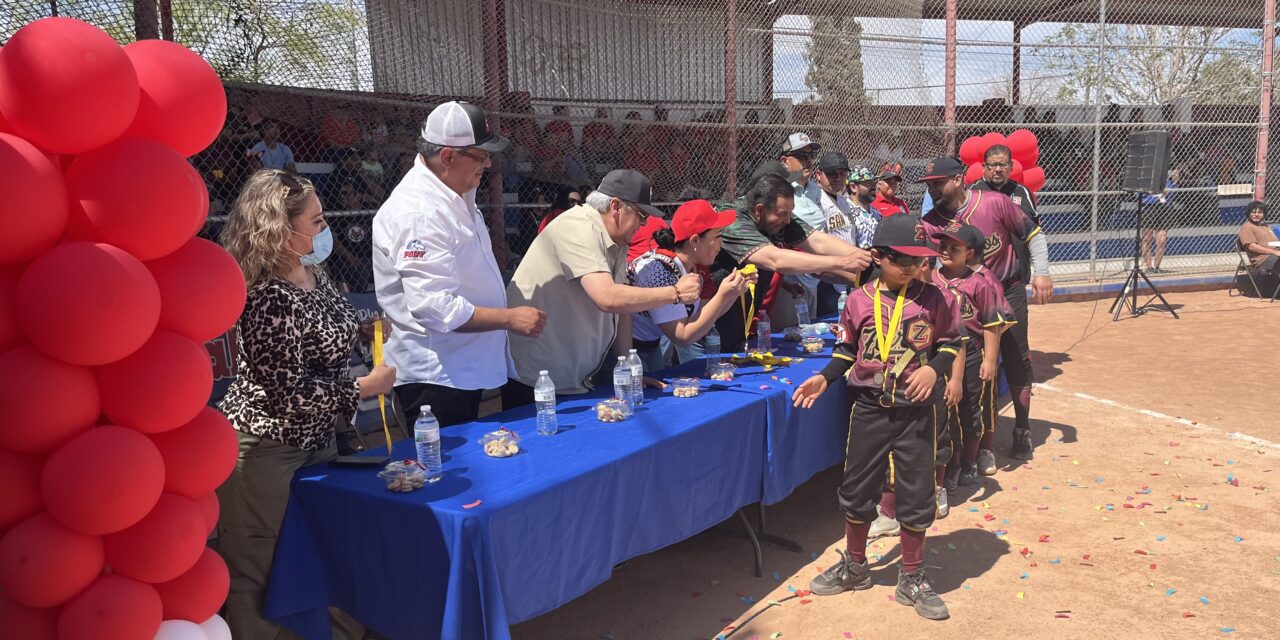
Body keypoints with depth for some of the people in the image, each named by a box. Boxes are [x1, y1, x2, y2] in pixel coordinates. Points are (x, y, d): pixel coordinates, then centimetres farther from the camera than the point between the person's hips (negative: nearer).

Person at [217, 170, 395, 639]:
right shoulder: (267, 299, -23)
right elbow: (291, 393, -23)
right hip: (265, 451, -9)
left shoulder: (314, 274, 3)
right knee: (256, 576, 5)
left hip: (317, 439, 9)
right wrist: (366, 386, -15)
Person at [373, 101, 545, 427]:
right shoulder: (420, 214, -23)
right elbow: (433, 306, -30)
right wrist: (509, 318, -24)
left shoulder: (454, 195, 10)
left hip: (463, 368, 10)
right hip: (434, 375, -10)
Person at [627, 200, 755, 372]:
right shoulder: (660, 270, -27)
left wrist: (734, 292, -5)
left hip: (650, 348, 8)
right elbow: (682, 337, -25)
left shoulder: (687, 267, -2)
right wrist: (722, 296, -27)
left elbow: (700, 316, 4)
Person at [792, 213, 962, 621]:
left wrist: (934, 368, -15)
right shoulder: (859, 300, -2)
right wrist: (824, 378, -6)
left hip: (916, 411, -1)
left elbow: (950, 343, 4)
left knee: (916, 495, 6)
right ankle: (854, 567, 33)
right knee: (857, 490, 11)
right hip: (869, 408, 1)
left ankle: (912, 579, 25)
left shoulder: (934, 299, -4)